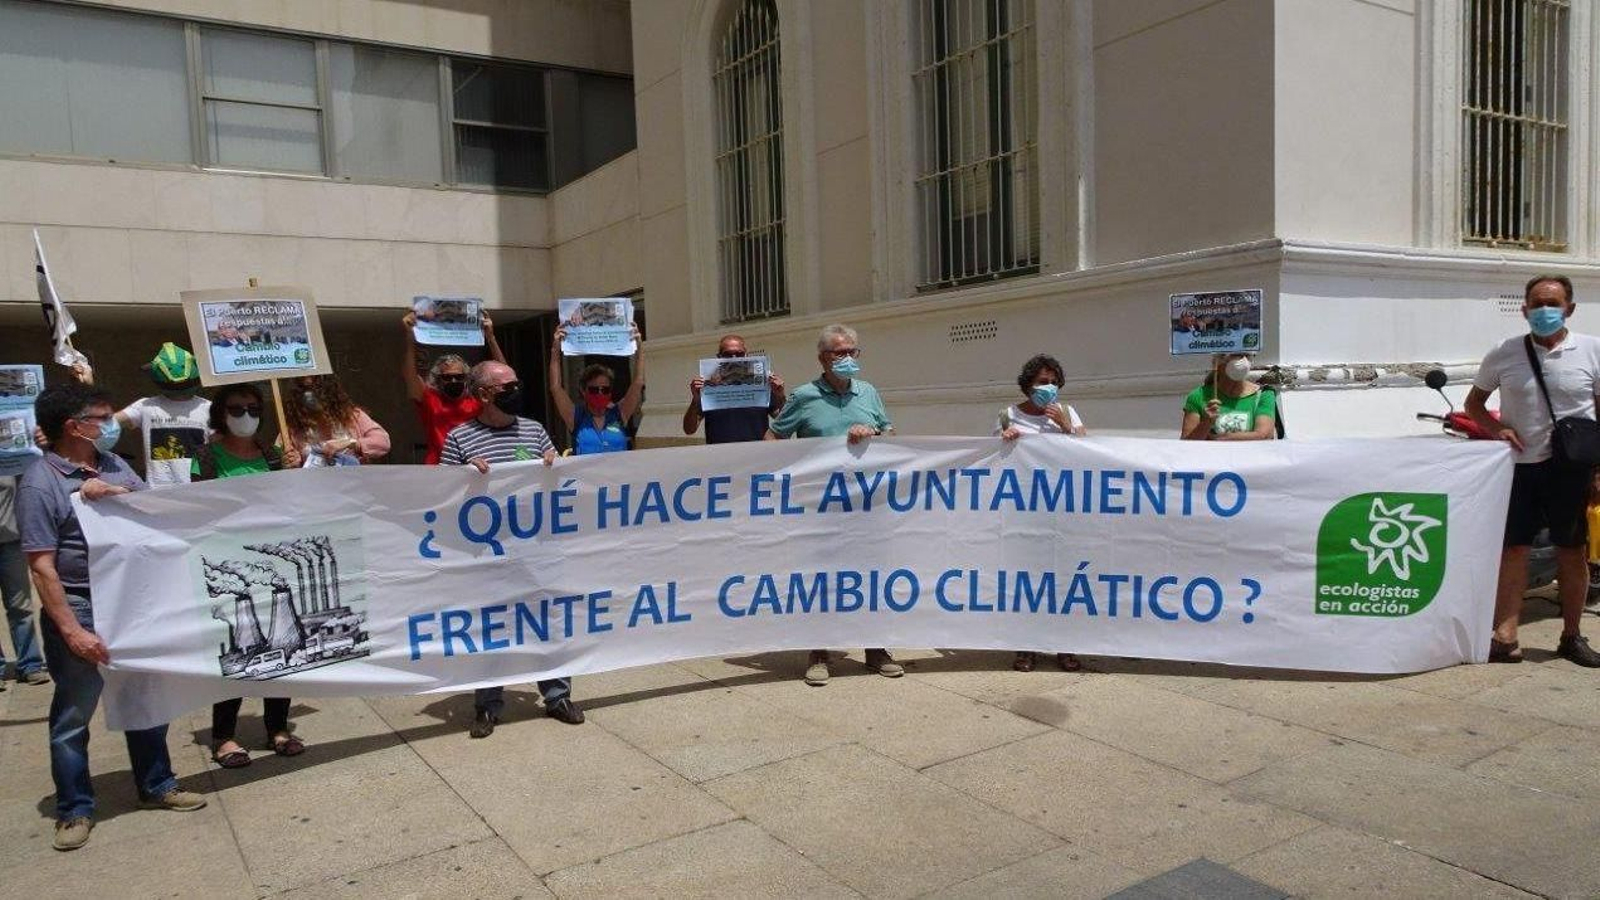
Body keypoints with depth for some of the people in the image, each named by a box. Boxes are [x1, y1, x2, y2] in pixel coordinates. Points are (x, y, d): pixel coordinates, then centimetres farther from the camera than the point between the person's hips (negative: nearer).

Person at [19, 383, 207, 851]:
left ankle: (156, 786, 31)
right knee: (73, 716, 7)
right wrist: (72, 631, -19)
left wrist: (119, 493, -14)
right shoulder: (39, 483, -13)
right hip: (80, 611, -6)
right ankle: (74, 809, 21)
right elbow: (42, 566, -16)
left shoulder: (112, 465, 6)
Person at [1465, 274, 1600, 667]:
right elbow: (1473, 403, 12)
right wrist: (1496, 429, -7)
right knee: (1513, 548, 0)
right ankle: (1505, 637, 2)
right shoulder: (1504, 355, 2)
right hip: (1519, 463, 0)